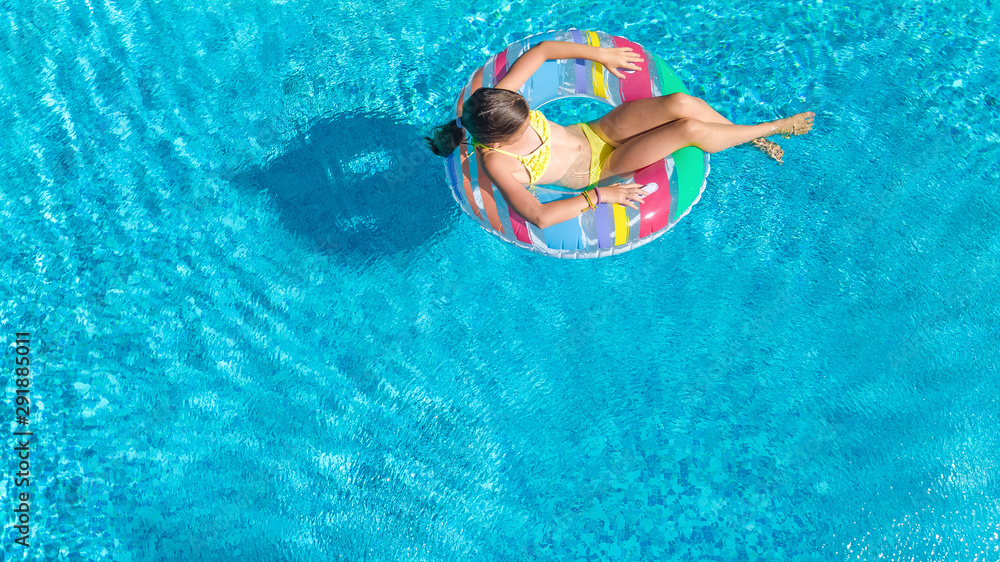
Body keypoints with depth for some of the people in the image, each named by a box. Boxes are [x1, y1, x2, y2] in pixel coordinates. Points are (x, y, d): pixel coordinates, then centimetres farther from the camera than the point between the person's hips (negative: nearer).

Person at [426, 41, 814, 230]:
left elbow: (542, 50, -3)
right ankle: (771, 129, 9)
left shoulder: (500, 102, -16)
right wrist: (598, 197, -31)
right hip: (599, 169, -5)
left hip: (596, 132, 6)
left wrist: (600, 55, -3)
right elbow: (539, 217, -38)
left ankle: (750, 137, 9)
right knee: (689, 130, -19)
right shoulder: (496, 162, -30)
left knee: (681, 104, -18)